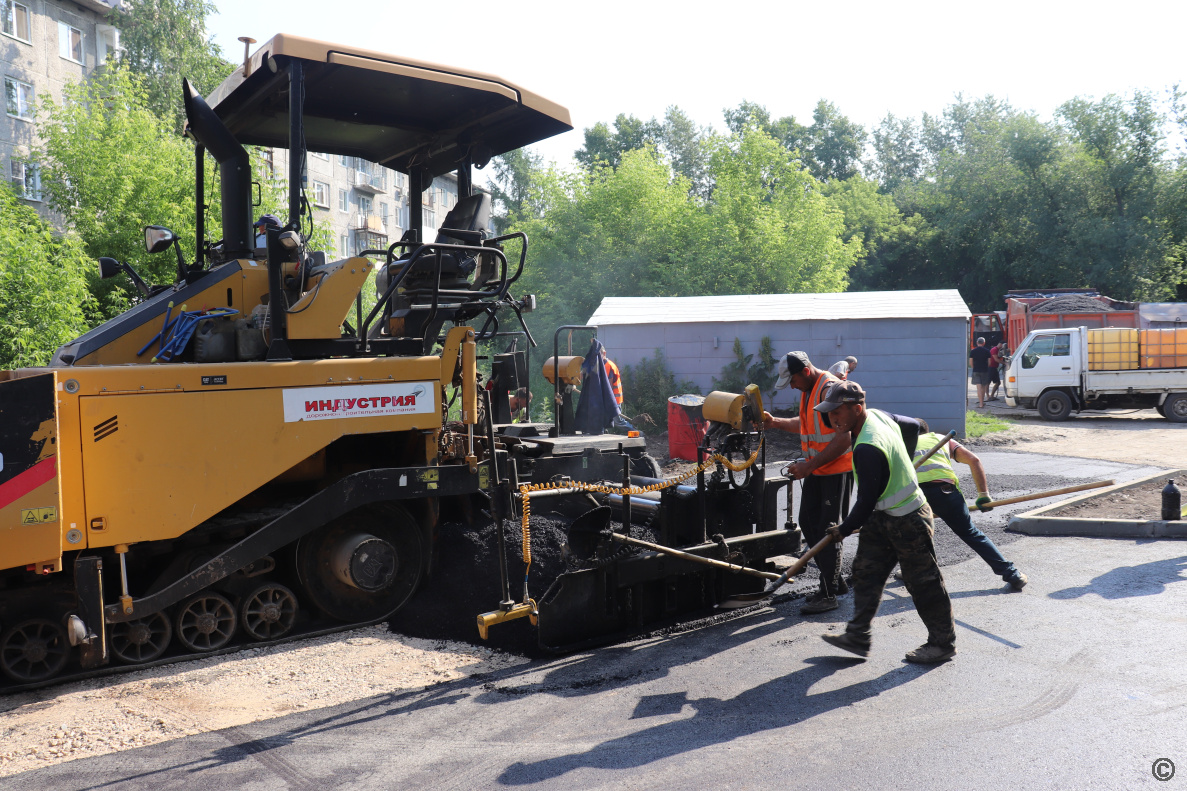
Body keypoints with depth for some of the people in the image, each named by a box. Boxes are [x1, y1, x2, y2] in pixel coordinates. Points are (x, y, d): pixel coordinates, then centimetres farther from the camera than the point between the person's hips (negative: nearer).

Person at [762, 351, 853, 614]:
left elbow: (843, 439, -26)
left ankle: (828, 594, 5)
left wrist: (809, 465, -25)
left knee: (827, 530, -5)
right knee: (807, 522, 13)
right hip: (814, 469, 10)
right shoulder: (808, 389, 9)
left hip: (837, 470, -10)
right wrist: (775, 423, 10)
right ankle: (834, 581, 25)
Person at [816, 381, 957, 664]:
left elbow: (867, 501, -25)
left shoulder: (867, 449, -31)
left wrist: (844, 529, -8)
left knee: (924, 583, 4)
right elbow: (914, 425, 18)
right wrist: (900, 462, 27)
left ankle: (943, 643, 20)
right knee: (866, 572, 10)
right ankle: (858, 636, 16)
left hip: (909, 523, -10)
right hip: (883, 517, 10)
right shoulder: (878, 415, -1)